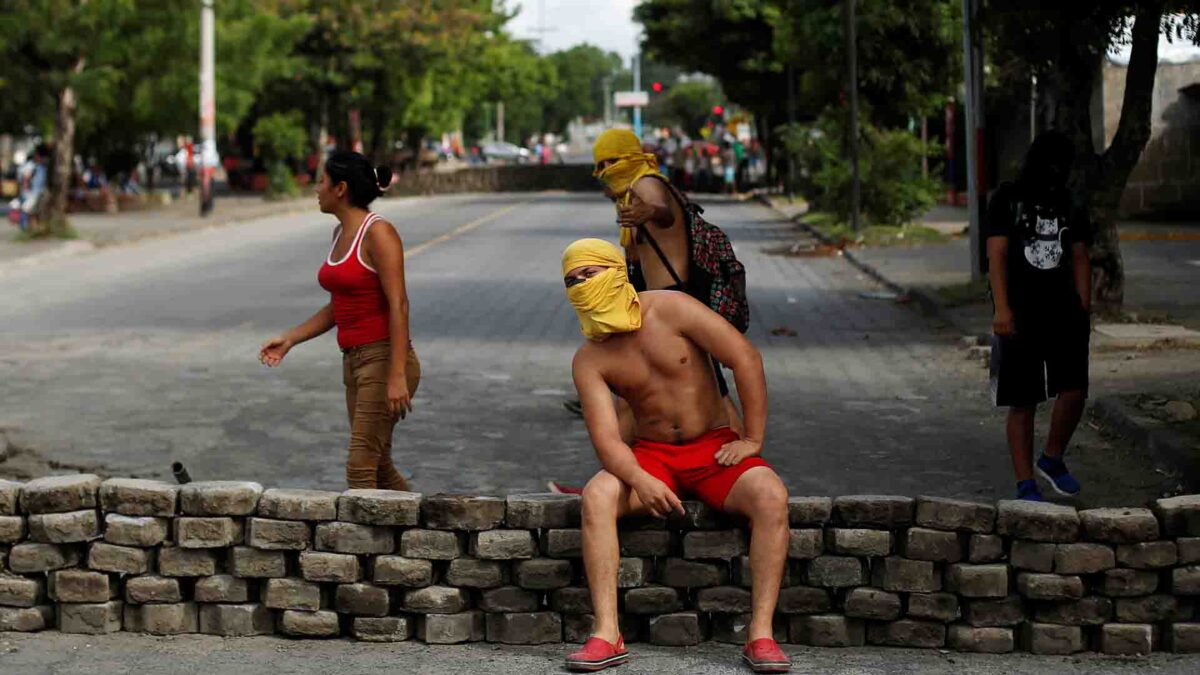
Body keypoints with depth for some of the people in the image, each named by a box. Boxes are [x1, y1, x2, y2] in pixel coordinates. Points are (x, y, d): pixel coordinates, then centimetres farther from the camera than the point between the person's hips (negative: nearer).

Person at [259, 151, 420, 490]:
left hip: (383, 359, -9)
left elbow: (398, 305, -20)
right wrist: (290, 339, 12)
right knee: (378, 468, 14)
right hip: (355, 361, 9)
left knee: (360, 469, -9)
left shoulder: (378, 232, -15)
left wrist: (397, 376, -25)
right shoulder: (341, 233, 12)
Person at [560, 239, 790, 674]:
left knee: (771, 495, -31)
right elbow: (606, 438, -14)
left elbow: (746, 358, -13)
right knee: (597, 495, -29)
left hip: (715, 447, -1)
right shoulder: (589, 361, -4)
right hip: (650, 455, 2)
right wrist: (640, 480, -34)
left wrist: (752, 439, -13)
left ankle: (760, 633, -30)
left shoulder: (670, 310, -10)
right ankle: (607, 635, -31)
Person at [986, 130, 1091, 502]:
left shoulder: (1071, 205, 12)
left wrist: (1084, 306, 2)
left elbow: (1079, 258, 13)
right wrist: (1002, 309, -17)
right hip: (1020, 313, -3)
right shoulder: (1008, 199, -1)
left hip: (1062, 308, 3)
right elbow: (997, 254, -8)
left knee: (1074, 389, -10)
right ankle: (1025, 484, 6)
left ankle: (1052, 459, 14)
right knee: (1022, 403, 0)